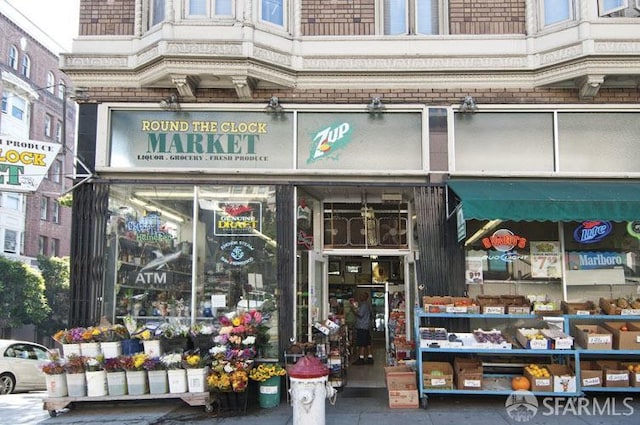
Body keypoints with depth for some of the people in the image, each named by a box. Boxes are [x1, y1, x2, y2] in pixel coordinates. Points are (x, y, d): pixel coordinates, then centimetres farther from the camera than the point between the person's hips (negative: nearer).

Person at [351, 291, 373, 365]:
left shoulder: (363, 305, -12)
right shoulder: (366, 305, 18)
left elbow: (360, 314, -21)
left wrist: (355, 310, -8)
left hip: (362, 327, -10)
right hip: (367, 327, 10)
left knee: (361, 344, -9)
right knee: (367, 343, 10)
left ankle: (361, 358, -9)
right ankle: (370, 358, 12)